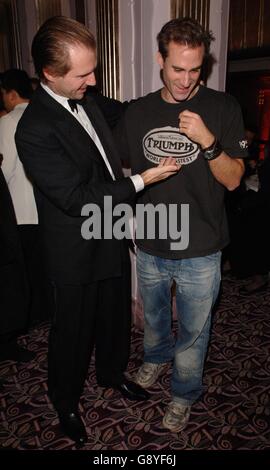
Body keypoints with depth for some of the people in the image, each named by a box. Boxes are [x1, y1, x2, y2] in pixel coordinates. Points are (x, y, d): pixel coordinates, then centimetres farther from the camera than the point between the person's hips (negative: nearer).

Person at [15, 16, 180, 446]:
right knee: (74, 330, 13)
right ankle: (66, 402, 40)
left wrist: (126, 215, 11)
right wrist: (142, 180, -20)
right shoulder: (35, 130, -24)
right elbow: (78, 199, -25)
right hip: (78, 254, -7)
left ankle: (112, 372, 51)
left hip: (112, 238, 7)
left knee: (116, 316, 23)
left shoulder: (87, 102, 2)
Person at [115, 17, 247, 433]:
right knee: (153, 317, 26)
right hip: (150, 247, 3)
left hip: (199, 251, -2)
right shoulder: (138, 112, 0)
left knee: (193, 331, 15)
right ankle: (157, 357, 57)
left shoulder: (223, 107, -8)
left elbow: (233, 180, -10)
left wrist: (209, 142, -26)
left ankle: (184, 394, 41)